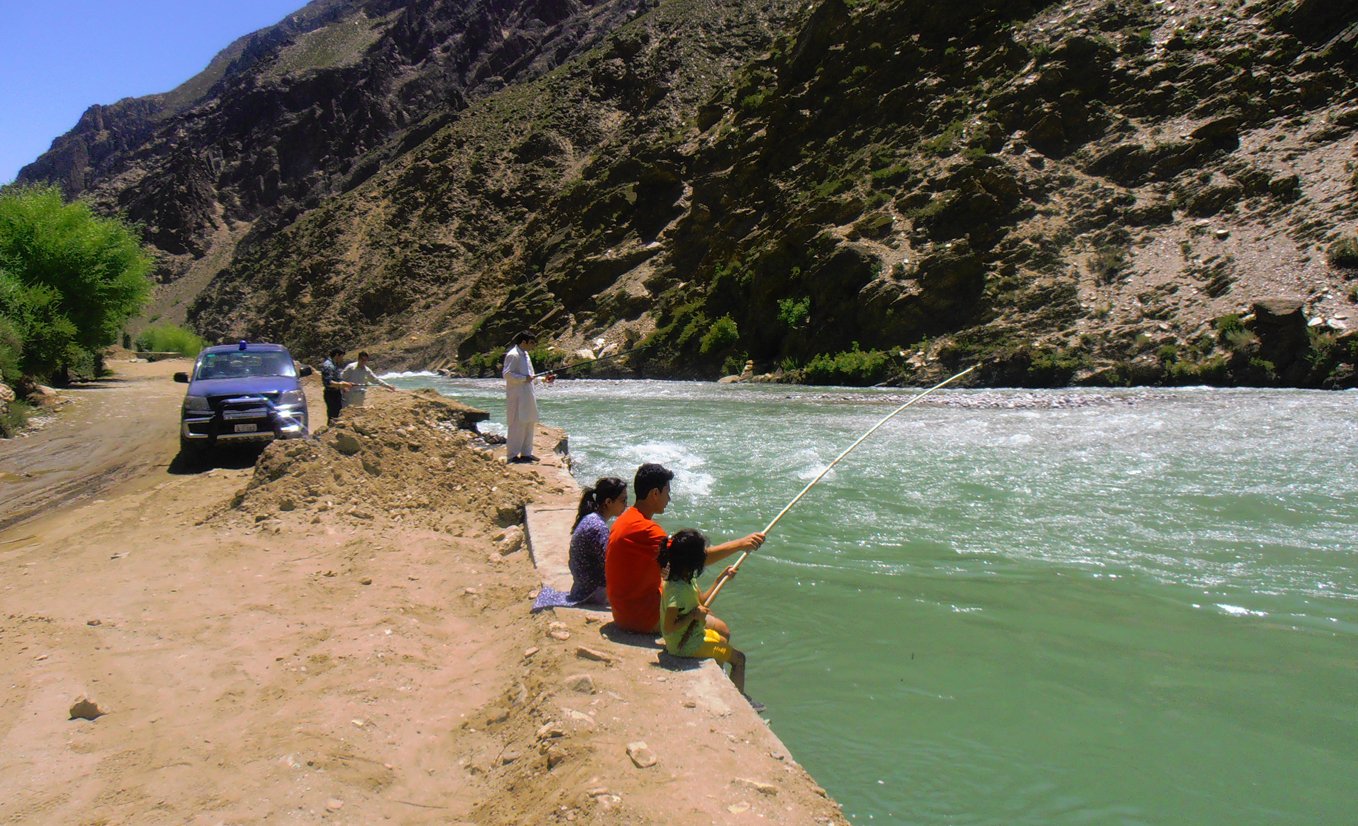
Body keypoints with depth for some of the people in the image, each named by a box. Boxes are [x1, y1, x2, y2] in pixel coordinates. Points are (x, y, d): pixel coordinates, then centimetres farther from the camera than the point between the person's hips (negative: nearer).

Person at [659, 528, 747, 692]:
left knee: (723, 640, 32)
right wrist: (694, 615, -24)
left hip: (693, 634, 10)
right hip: (685, 645, -10)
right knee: (738, 658, 2)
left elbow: (700, 602, 13)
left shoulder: (686, 579, -3)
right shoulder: (678, 589, -32)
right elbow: (668, 628, -31)